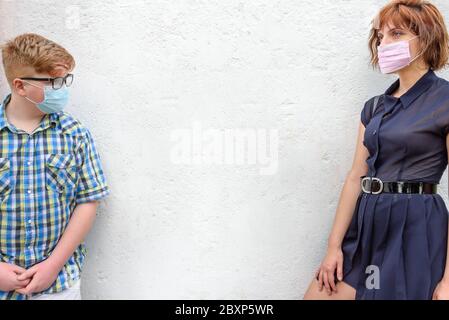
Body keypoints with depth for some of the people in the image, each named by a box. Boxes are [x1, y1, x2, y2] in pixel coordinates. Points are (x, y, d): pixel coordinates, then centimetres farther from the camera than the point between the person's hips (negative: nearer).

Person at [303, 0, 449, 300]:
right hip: (367, 224, 6)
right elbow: (356, 177, 6)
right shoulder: (374, 107, 11)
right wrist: (334, 245, 2)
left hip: (416, 228, -5)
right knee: (318, 293, 3)